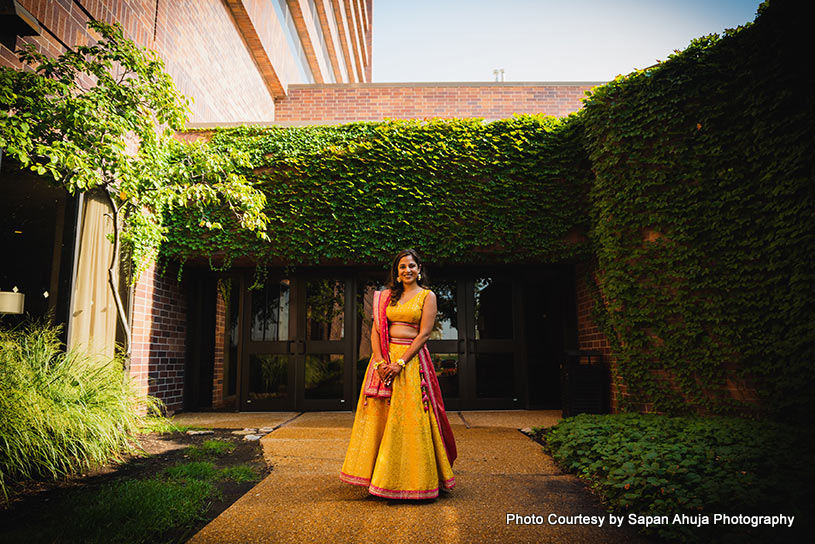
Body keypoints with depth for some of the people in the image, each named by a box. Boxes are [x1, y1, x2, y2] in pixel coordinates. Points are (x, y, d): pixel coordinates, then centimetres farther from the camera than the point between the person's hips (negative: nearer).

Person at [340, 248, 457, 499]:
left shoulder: (427, 296, 2)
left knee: (409, 418, -3)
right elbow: (376, 330, 6)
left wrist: (401, 363, -15)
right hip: (384, 358, 4)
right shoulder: (387, 296, 13)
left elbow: (424, 333, -7)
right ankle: (379, 473, 20)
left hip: (412, 358, -4)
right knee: (380, 415, 6)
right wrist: (379, 361, -9)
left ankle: (413, 478, 11)